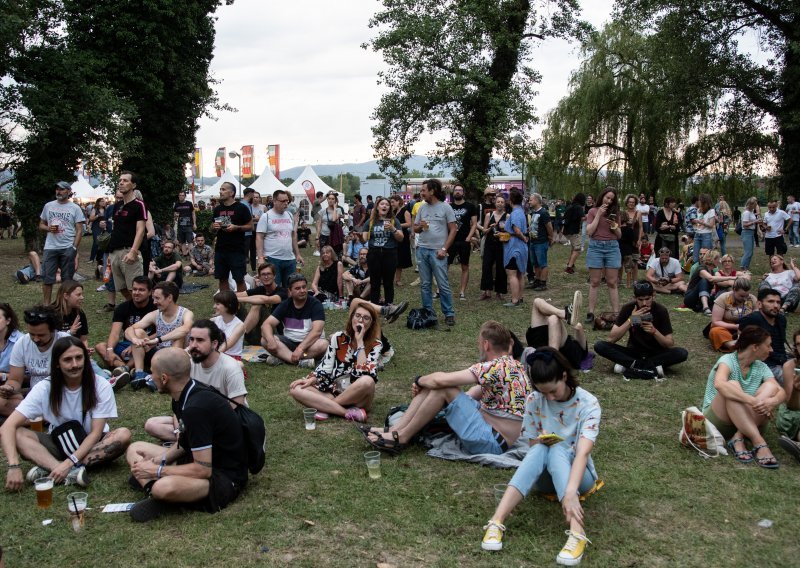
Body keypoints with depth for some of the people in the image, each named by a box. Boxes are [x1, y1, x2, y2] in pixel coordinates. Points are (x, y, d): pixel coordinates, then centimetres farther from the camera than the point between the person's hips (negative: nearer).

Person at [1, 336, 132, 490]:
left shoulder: (101, 386, -16)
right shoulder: (44, 388, -14)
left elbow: (96, 433, -17)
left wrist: (69, 463, -31)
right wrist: (14, 466, -35)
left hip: (91, 446, -1)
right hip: (58, 444, 1)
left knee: (123, 435, -32)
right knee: (15, 433, -24)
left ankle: (48, 468, -30)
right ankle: (72, 473, -38)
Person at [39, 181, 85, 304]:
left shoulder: (75, 208, 0)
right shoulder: (48, 206, 8)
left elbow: (79, 230, -1)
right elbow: (41, 225, 16)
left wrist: (74, 248, -8)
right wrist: (48, 228, -8)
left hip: (68, 248, -2)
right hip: (50, 247, 2)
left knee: (67, 279, 6)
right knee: (47, 278, 2)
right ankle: (46, 305, 11)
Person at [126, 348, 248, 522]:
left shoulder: (196, 408, -27)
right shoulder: (187, 393, 2)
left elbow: (203, 470, -26)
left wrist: (157, 471, -15)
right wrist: (160, 459, -2)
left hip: (225, 477, -10)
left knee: (164, 487, -39)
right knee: (135, 449, 11)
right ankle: (156, 494, -12)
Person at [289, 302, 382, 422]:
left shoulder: (375, 345, -5)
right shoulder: (338, 337, 3)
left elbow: (364, 373, -20)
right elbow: (325, 367, 2)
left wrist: (360, 341, -17)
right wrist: (312, 379, -17)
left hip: (358, 398, -3)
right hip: (334, 392, 3)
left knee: (367, 381, -37)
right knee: (296, 389, -19)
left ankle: (324, 407, -19)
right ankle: (348, 413, -26)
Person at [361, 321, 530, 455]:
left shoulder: (494, 367, -20)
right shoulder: (511, 364, 11)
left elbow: (440, 379, -24)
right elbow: (475, 393, 16)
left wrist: (419, 381, -1)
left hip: (494, 443, -9)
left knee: (443, 388, -18)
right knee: (434, 386, 1)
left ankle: (401, 438, -5)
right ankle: (394, 431, 1)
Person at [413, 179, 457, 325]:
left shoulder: (445, 207, -2)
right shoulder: (422, 207, 11)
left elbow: (453, 230, -2)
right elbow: (415, 228, 17)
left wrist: (444, 249, -10)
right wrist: (420, 226, -7)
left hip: (437, 251, -4)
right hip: (422, 250, 5)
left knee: (443, 284, -4)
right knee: (425, 284, 8)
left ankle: (449, 314, 5)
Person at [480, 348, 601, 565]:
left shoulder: (588, 403, -18)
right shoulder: (534, 401, -9)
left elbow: (583, 452, -32)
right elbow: (533, 447, -3)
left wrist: (570, 493, -48)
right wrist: (543, 441, -27)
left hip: (578, 474, -2)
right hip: (544, 476, 2)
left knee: (558, 449, -34)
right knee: (540, 449, -33)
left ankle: (577, 533, -51)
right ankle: (496, 523, -46)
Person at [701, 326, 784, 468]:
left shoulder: (761, 367, 5)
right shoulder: (728, 360, -13)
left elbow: (782, 392, -10)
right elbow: (719, 384, -35)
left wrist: (772, 401, -34)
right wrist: (751, 400, -46)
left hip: (747, 424, 5)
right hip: (717, 421, -5)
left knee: (771, 386, -18)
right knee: (732, 386, -32)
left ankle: (739, 438, -29)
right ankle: (759, 443, -41)